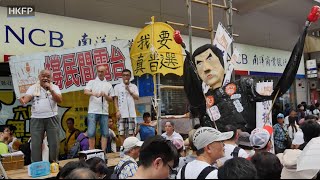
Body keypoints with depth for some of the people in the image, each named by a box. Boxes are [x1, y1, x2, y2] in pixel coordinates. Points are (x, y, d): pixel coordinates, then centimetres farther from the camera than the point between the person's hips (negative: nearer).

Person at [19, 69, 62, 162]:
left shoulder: (55, 87, 6)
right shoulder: (33, 88, 5)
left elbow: (59, 100, -8)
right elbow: (27, 97, -12)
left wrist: (50, 89, -16)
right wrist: (22, 101, -35)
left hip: (52, 118, 1)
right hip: (36, 119, 0)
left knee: (54, 143, 6)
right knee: (36, 144, 3)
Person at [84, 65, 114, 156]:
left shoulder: (108, 85, 14)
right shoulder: (92, 82, 9)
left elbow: (111, 99, 13)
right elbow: (86, 91, -9)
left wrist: (105, 95, -8)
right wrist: (94, 93, -29)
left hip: (104, 112, 2)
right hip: (93, 111, -2)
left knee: (105, 133, 3)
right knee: (91, 132, -6)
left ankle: (103, 152, 11)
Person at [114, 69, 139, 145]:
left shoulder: (134, 86, 11)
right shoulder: (117, 87, 7)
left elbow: (137, 98, 2)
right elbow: (115, 99, 3)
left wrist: (129, 91, -8)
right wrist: (117, 111, -6)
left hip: (131, 112, 1)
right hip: (121, 113, -1)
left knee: (131, 132, 2)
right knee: (122, 132, 1)